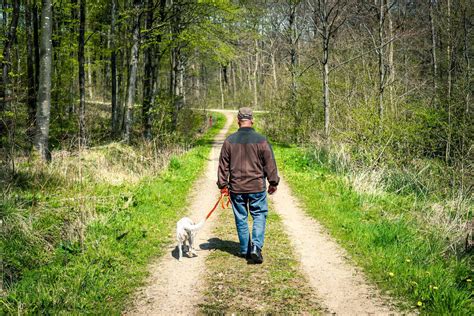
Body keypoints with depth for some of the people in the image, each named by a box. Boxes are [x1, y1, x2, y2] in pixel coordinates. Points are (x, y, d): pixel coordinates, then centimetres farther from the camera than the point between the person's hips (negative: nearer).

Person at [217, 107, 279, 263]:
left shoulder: (229, 141, -1)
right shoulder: (261, 140, -7)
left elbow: (223, 165, 4)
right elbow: (270, 164, -1)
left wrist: (223, 185, 12)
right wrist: (273, 183, 10)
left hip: (236, 187, 2)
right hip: (257, 186, -2)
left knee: (241, 218, 12)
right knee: (259, 215, 9)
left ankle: (245, 250, 20)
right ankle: (256, 246, -6)